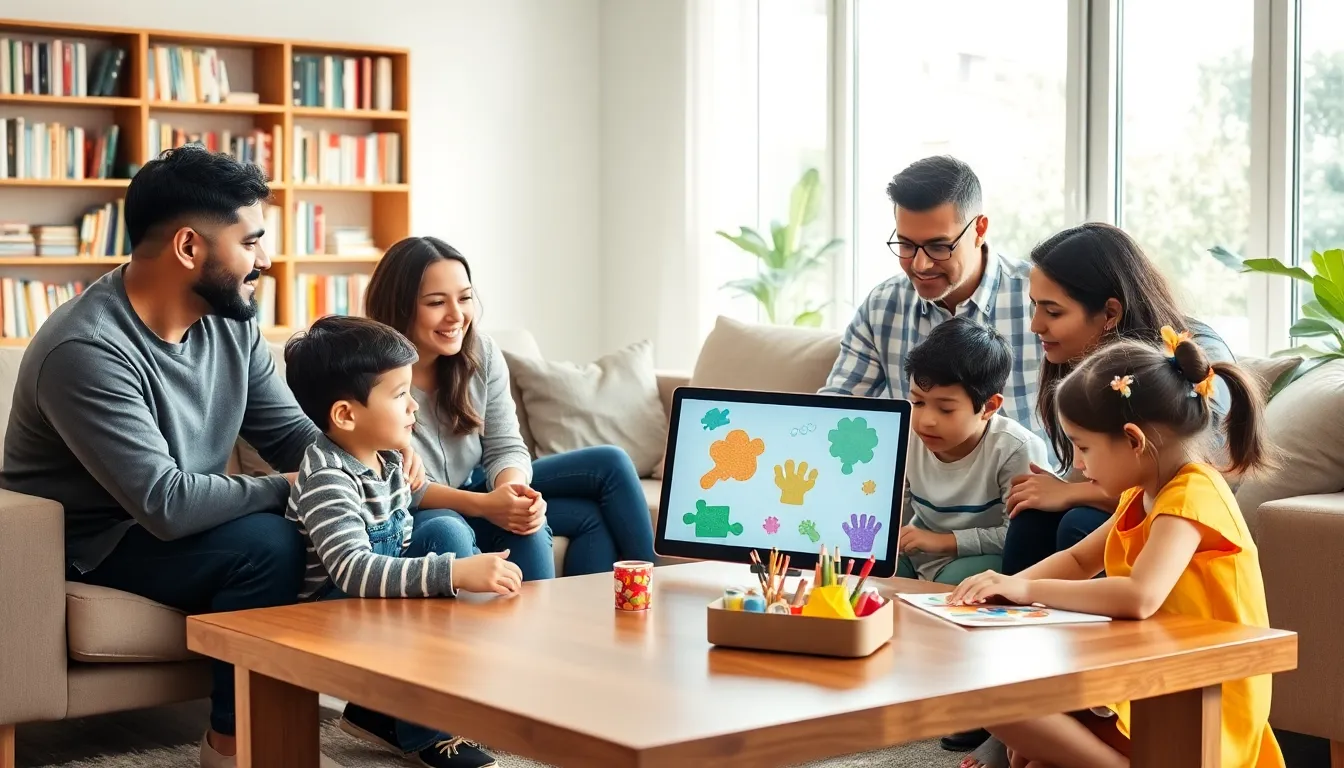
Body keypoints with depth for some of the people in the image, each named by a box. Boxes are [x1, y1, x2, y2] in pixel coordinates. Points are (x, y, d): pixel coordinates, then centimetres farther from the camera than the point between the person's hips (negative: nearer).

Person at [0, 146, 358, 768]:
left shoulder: (230, 320, -2)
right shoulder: (86, 349, -28)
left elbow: (290, 432, 4)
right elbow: (166, 504, -32)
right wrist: (286, 489, -21)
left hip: (190, 523, 8)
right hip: (87, 550, -7)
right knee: (267, 543, -29)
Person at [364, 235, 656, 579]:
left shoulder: (483, 354, -6)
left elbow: (505, 446, -6)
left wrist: (511, 488, -30)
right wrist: (483, 505, -36)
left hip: (472, 490, 7)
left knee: (609, 464, 0)